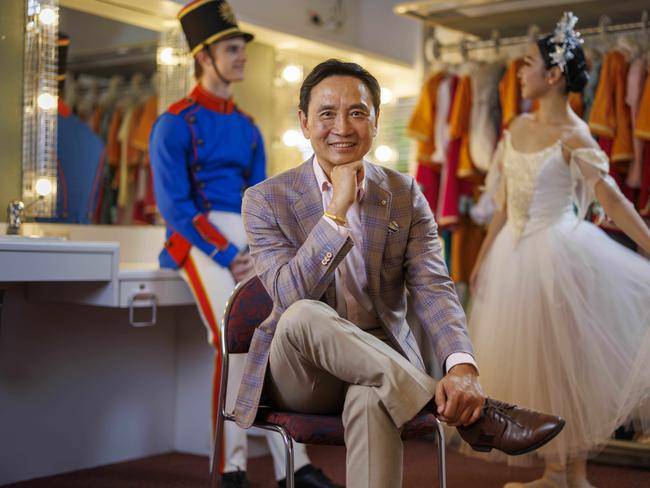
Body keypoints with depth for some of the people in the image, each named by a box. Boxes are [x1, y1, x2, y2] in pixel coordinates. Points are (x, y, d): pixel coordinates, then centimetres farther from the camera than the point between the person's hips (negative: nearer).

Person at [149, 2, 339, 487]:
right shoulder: (175, 123, -1)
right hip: (202, 241, -6)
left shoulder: (248, 128, 19)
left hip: (251, 246, 6)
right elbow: (174, 205, -10)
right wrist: (226, 255, -16)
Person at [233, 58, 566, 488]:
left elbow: (433, 289, -10)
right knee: (304, 315, -36)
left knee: (372, 400, -37)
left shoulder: (406, 195, 3)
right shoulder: (266, 200, -4)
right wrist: (338, 210, -24)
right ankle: (473, 412, -34)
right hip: (299, 373, 0)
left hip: (380, 361, 0)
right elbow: (290, 298, -17)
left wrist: (462, 368, -30)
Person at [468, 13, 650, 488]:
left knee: (565, 361, 0)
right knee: (529, 363, 10)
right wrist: (483, 258, 15)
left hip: (557, 255, -7)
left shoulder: (573, 135, -12)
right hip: (515, 255, 7)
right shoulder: (519, 127, 8)